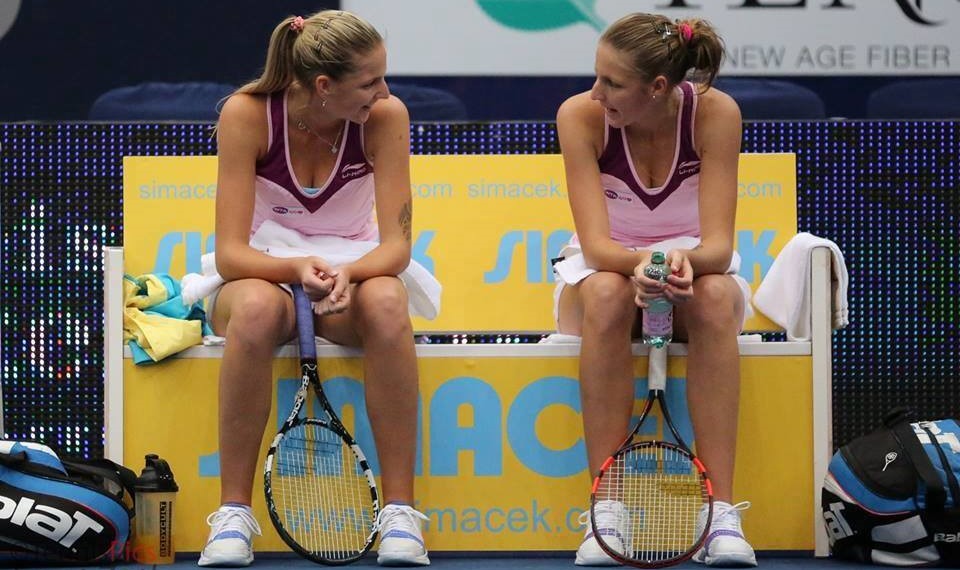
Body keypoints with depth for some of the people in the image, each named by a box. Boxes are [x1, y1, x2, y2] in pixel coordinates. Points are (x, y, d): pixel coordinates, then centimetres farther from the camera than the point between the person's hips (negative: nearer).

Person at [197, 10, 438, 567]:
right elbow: (231, 252, -20)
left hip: (353, 277, 1)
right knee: (257, 307, -39)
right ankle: (233, 512, -28)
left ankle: (400, 511, -29)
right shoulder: (247, 113, -18)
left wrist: (346, 274, -37)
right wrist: (298, 268, -40)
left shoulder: (385, 115, -14)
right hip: (263, 275, -1)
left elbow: (396, 243, -15)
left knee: (387, 302, -36)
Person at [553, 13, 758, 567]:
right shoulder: (581, 115, -19)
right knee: (608, 294, -37)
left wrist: (686, 261, -47)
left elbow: (718, 244, -23)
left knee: (715, 297, -37)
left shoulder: (715, 112, -19)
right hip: (605, 270, 0)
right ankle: (607, 510, -36)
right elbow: (596, 244, -24)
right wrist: (638, 262, -47)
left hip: (694, 272, 0)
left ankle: (721, 514, -38)